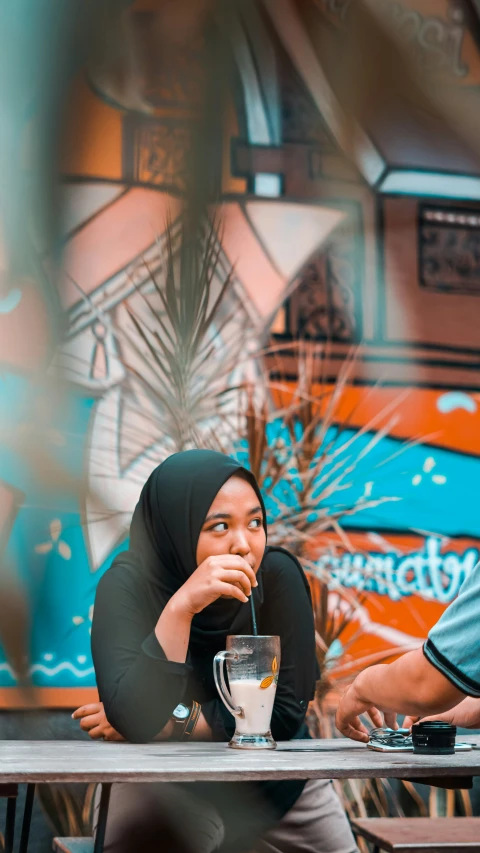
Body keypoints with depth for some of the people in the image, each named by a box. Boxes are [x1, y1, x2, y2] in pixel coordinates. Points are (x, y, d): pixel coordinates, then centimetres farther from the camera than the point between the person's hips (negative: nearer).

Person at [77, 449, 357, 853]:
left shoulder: (279, 574, -18)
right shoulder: (128, 584, -21)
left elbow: (287, 709, -16)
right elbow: (130, 720, -32)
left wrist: (170, 722, -17)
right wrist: (180, 607, -40)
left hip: (275, 780, 2)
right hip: (166, 782, -2)